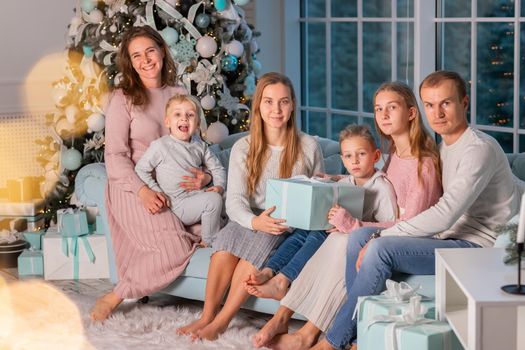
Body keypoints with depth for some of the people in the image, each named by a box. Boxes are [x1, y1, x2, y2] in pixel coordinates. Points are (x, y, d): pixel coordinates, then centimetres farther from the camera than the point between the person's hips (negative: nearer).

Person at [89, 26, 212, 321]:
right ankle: (114, 298, -8)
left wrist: (205, 175, -7)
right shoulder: (123, 99, -2)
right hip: (132, 187, -5)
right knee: (175, 250, -26)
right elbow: (115, 156, -8)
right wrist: (143, 191, -24)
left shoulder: (179, 94, 13)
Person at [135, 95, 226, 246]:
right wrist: (157, 192, -12)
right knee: (213, 199, -24)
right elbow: (140, 169, -6)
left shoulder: (199, 145, 7)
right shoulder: (160, 146, -10)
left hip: (197, 196, 7)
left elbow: (216, 167, 16)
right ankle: (209, 242, -7)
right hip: (178, 205, -7)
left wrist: (219, 185, -3)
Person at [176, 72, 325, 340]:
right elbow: (235, 200, -10)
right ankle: (207, 315, -29)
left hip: (292, 230, -1)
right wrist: (254, 221, -32)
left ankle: (222, 320, -31)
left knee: (263, 241, -34)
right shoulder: (243, 148, 1)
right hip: (252, 223, 1)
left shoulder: (309, 147, 2)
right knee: (229, 235, -33)